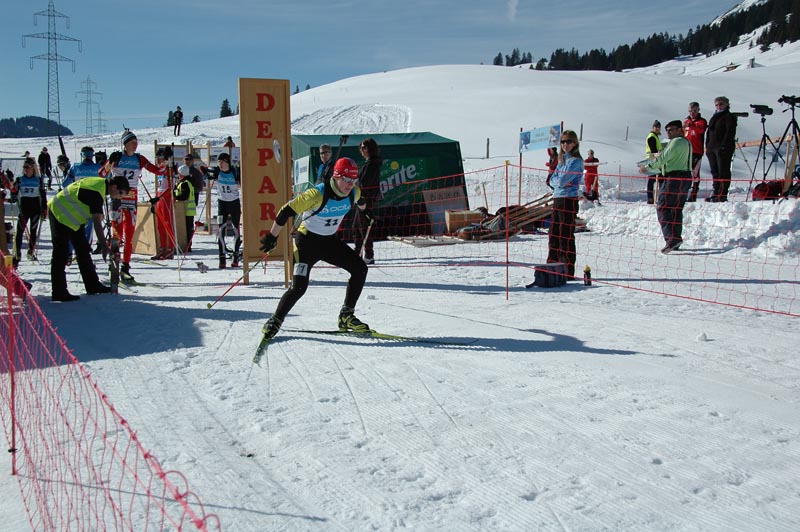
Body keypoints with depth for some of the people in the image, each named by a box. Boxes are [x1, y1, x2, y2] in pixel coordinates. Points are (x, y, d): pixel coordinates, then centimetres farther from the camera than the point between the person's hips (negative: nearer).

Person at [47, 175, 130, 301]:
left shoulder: (100, 183, 3)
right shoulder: (96, 192, -27)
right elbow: (97, 221, -30)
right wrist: (104, 246, -31)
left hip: (71, 217, 11)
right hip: (60, 214, -11)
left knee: (83, 249, 13)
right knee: (61, 253, -9)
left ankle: (93, 285, 20)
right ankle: (59, 293, -6)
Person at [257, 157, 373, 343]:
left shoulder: (354, 192, -9)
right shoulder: (318, 195, -29)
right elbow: (286, 211, -24)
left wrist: (365, 210, 40)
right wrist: (272, 237, -20)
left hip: (330, 241, 6)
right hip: (307, 240, -6)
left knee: (360, 268, -6)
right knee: (299, 287, -16)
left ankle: (347, 315, 5)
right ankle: (275, 322, 6)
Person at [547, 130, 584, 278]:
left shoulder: (576, 161, -9)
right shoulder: (562, 160, 18)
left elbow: (563, 180, -17)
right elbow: (552, 180, 12)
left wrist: (559, 181, 2)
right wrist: (561, 182, -6)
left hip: (569, 200, -8)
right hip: (557, 199, 8)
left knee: (566, 236, -6)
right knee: (554, 235, 12)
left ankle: (569, 271, -2)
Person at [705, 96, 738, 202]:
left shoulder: (730, 117, -2)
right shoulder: (714, 118, 21)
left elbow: (730, 133, -12)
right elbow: (709, 132, 23)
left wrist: (724, 145, -21)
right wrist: (707, 146, 13)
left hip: (723, 148, -8)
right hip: (712, 148, 8)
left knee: (723, 171, -7)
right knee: (715, 171, 9)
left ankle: (723, 194, -8)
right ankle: (716, 192, 14)